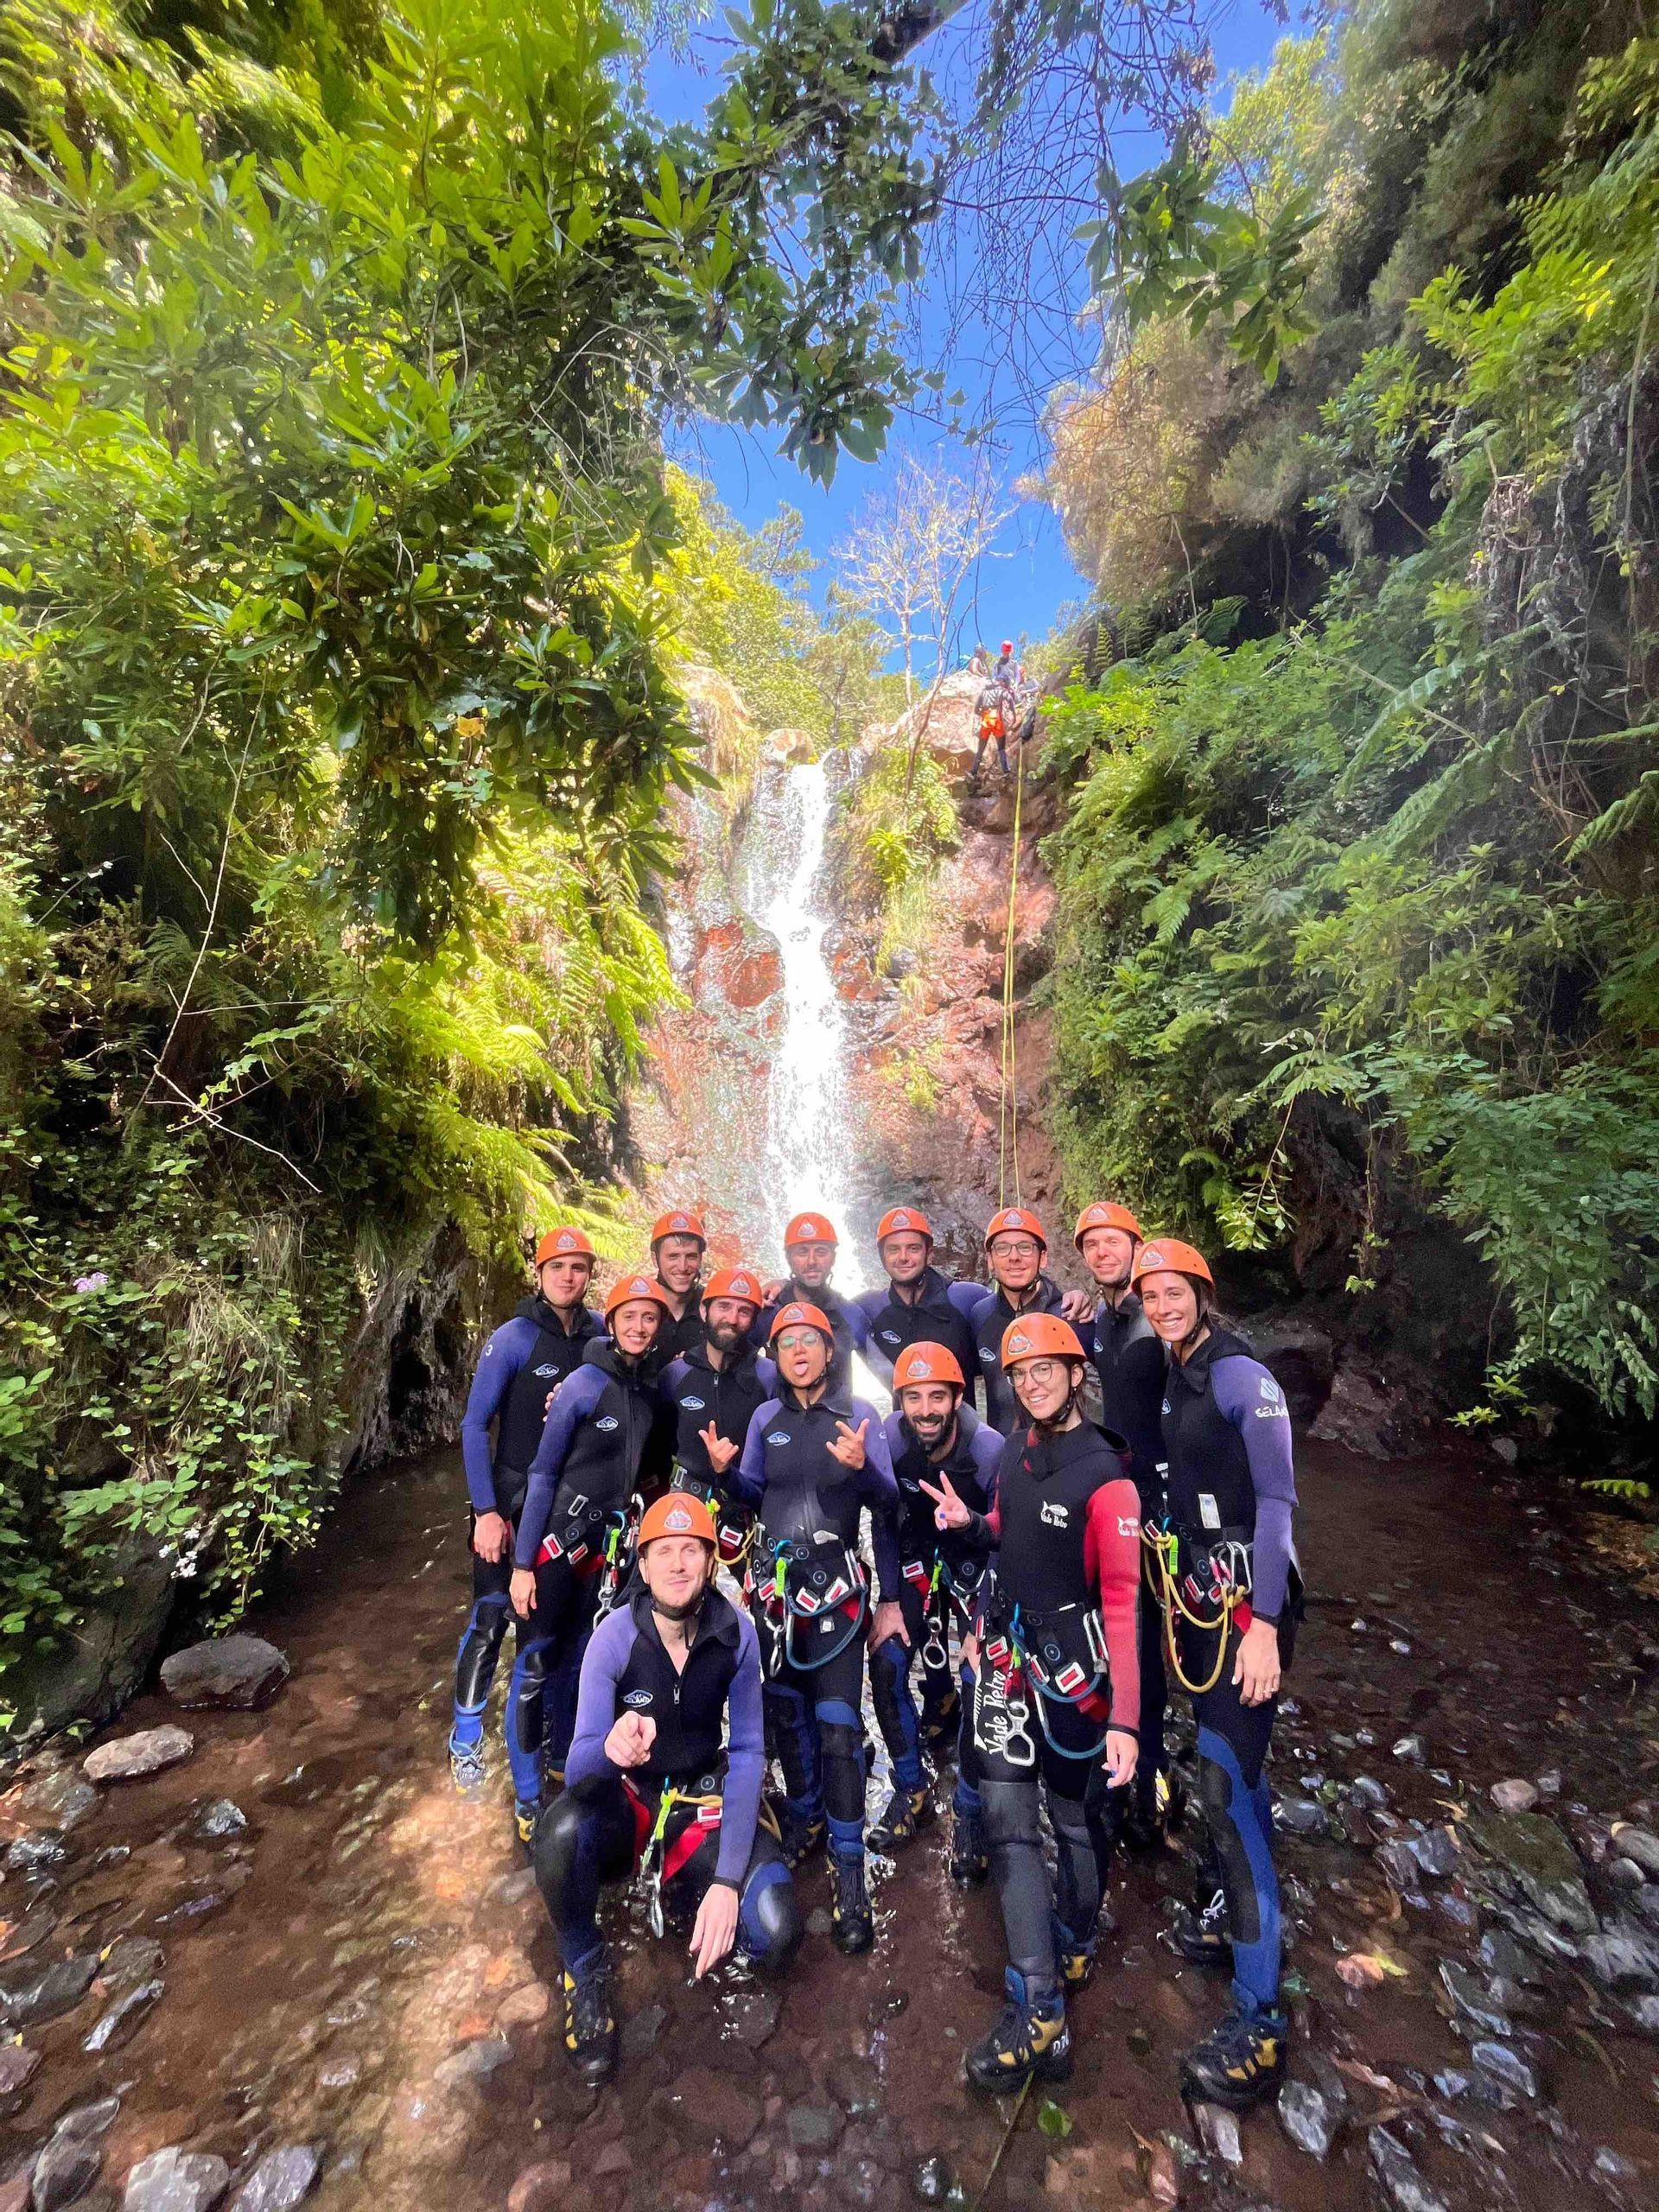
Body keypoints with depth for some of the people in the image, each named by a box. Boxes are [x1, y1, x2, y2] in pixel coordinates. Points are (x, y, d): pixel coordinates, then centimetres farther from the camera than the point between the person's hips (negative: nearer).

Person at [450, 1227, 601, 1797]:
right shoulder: (514, 1337, -16)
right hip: (513, 1500, -4)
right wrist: (486, 1511, -16)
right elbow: (475, 1425, -13)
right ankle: (466, 1742, 24)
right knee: (491, 1618, 1)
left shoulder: (599, 1335, -5)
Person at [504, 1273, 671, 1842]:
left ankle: (560, 1759, 39)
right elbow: (543, 1472, -13)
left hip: (609, 1541, 5)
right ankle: (527, 1796, 20)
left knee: (578, 1659, 18)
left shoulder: (653, 1390, 0)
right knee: (537, 1662, 2)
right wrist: (522, 1563, -13)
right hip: (558, 1533, -5)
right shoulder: (584, 1383, -16)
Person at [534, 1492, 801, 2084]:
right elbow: (577, 1769, -24)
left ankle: (684, 1892, 12)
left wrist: (726, 1880, -21)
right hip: (627, 1797, -1)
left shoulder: (736, 1632, -20)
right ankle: (584, 1973, -3)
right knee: (561, 1833, -35)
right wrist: (611, 1749, -49)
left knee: (775, 1933, -20)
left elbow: (748, 1753, -12)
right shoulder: (614, 1636, -24)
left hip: (703, 1797, 2)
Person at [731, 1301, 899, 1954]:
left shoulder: (860, 1415, -7)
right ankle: (805, 1816, 42)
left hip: (836, 1585, -3)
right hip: (773, 1581, 4)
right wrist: (723, 1470, -10)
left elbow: (888, 1506, -10)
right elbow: (755, 1497, 8)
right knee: (786, 1708, 18)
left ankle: (847, 1868, 9)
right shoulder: (766, 1418, 2)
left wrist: (861, 1468, -29)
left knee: (837, 1722, -6)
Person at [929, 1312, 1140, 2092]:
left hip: (1071, 1661, -5)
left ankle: (1072, 1950, 41)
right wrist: (971, 1521, -3)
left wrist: (1125, 1717, -23)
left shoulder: (1105, 1476, -21)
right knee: (1007, 1820, 4)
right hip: (1006, 1653, 5)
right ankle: (1039, 2015, 18)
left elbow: (1122, 1601, -20)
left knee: (1078, 1818, 16)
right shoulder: (1016, 1449, -1)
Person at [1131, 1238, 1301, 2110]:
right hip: (1201, 1597, 8)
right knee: (1233, 1773, 20)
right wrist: (1175, 1606, 16)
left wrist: (1263, 1625, -21)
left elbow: (1276, 1500, -19)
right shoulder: (1174, 1380, 8)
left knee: (1227, 1789, -6)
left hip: (1245, 1603, -8)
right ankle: (1252, 1929, 38)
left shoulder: (1240, 1374, -16)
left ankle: (1258, 2028, 7)